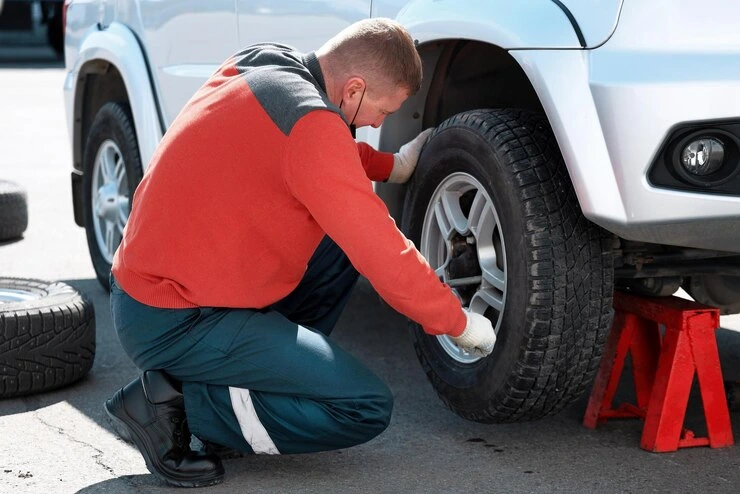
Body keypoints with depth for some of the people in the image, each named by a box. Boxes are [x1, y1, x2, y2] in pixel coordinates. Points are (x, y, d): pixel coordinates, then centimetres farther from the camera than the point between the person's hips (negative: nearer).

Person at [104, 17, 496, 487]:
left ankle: (273, 368, 11)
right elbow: (383, 253, -21)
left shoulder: (259, 67, 3)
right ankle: (179, 404, -6)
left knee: (343, 242, 16)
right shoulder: (307, 120, -24)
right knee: (367, 408, -8)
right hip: (176, 324, -10)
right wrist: (460, 323, -8)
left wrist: (393, 165, 16)